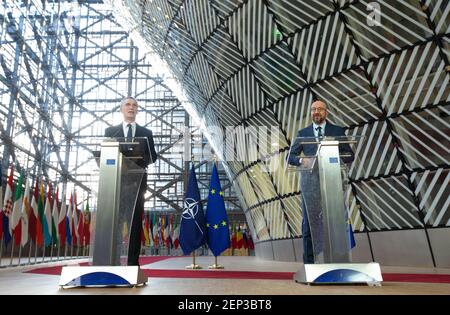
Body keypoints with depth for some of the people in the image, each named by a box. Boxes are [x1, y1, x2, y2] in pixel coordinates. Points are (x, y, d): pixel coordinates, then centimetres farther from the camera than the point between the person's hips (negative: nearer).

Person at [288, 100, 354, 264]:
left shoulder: (338, 131, 12)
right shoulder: (303, 133, 14)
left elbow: (350, 156, 9)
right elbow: (290, 156, 11)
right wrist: (301, 160, -10)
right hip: (310, 182, 1)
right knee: (309, 223, 1)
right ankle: (309, 263, 8)